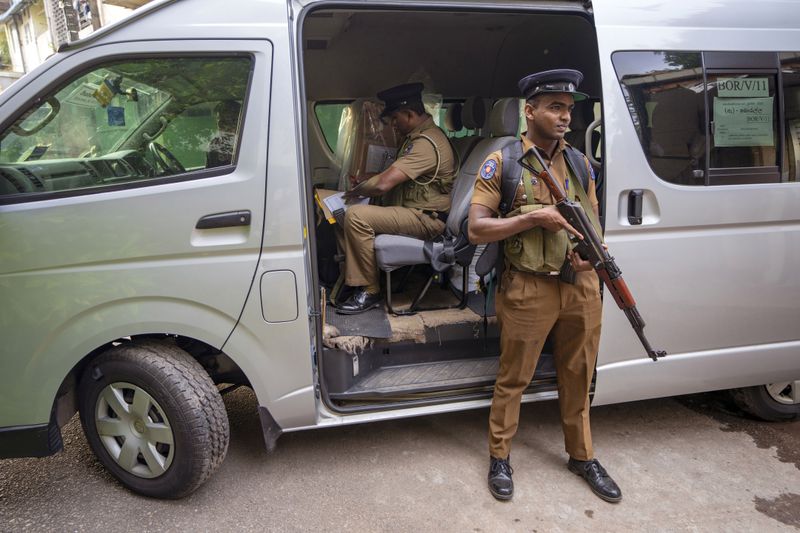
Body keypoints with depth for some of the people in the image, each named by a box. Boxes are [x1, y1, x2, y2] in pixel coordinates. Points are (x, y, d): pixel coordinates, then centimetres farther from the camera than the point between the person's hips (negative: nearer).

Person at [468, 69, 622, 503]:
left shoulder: (580, 163, 9)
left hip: (581, 287, 5)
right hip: (528, 290, -4)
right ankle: (499, 456, 29)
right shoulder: (501, 164, -6)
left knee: (578, 377, 17)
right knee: (513, 379, 9)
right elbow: (476, 229, -12)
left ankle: (581, 456, 36)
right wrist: (535, 217, -19)